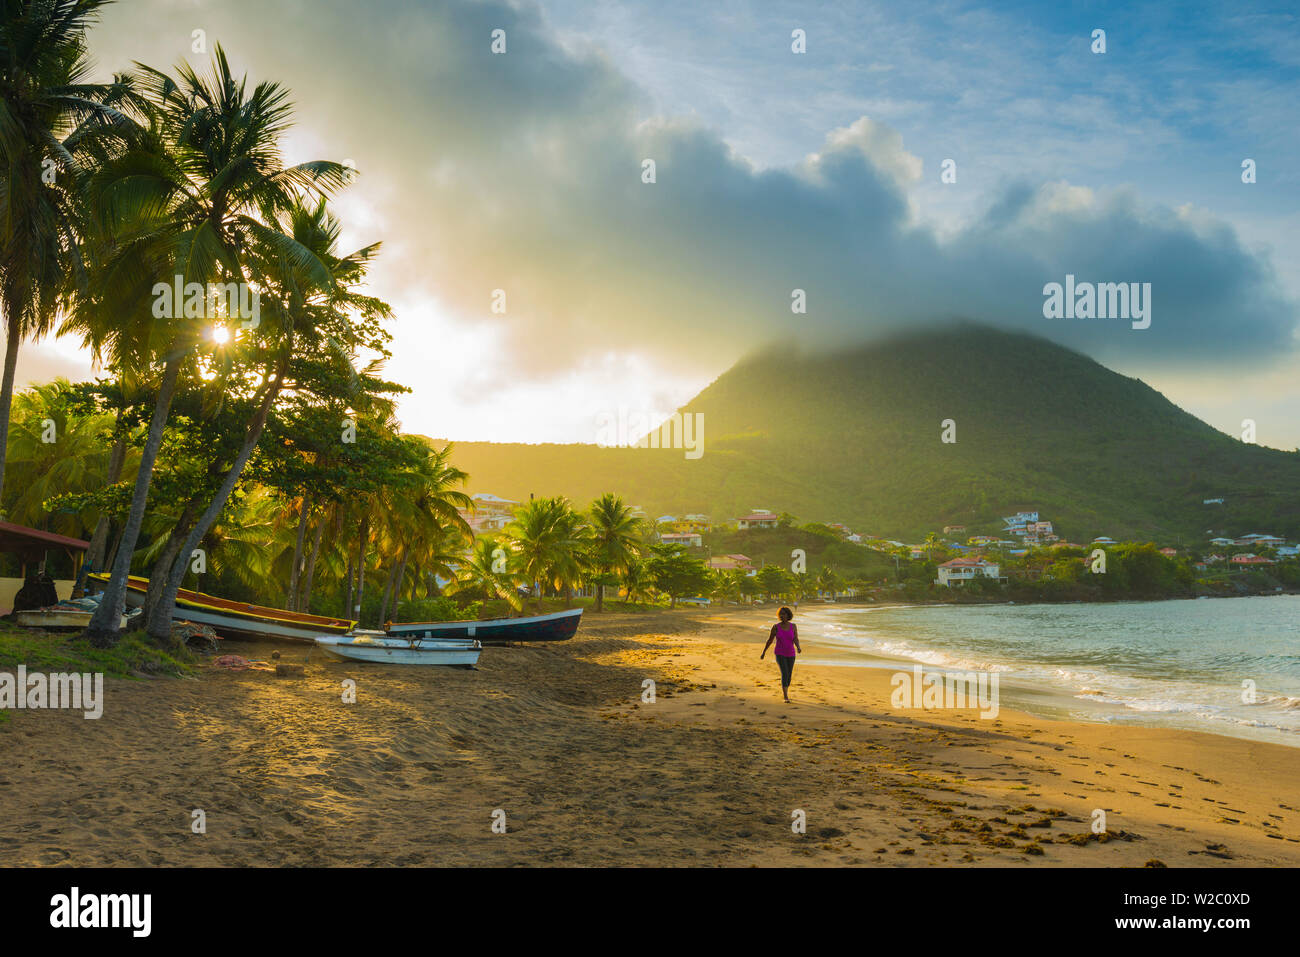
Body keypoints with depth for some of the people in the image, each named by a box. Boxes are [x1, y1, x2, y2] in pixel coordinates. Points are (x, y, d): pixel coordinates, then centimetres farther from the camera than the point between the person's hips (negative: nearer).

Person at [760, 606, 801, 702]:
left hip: (790, 654, 3)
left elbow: (796, 640, -12)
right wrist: (763, 653, 7)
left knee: (789, 676, 15)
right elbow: (769, 640, 1)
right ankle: (786, 698, -22)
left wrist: (798, 648, -34)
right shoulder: (776, 627, -9)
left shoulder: (793, 626, -4)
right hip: (780, 654, -3)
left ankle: (784, 691, 41)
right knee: (784, 673, -21)